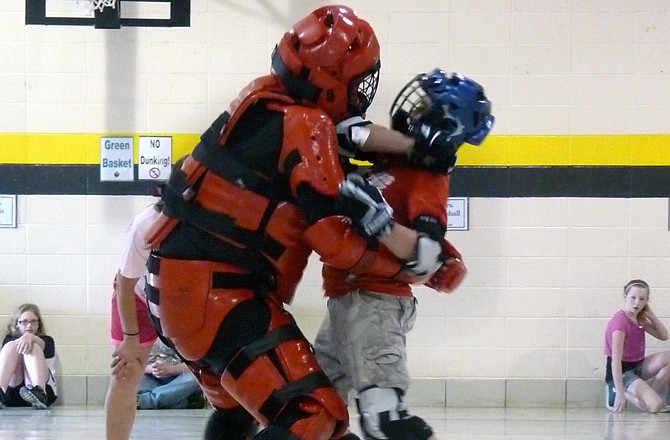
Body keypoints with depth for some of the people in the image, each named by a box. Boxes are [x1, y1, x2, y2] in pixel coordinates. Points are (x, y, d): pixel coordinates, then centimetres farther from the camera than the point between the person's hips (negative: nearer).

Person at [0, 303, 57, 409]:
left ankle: (39, 393, -49)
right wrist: (21, 340, -22)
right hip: (12, 391, 1)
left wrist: (30, 337, -29)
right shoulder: (9, 339, 25)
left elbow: (42, 345, -7)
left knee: (33, 348, -19)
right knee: (12, 346, -17)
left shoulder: (47, 340, 20)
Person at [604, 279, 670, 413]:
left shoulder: (639, 320, 8)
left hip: (637, 367, 8)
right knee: (655, 405, -26)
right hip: (621, 372, -8)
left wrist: (651, 315, 0)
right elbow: (615, 360, -26)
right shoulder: (620, 321, -20)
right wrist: (620, 393, -31)